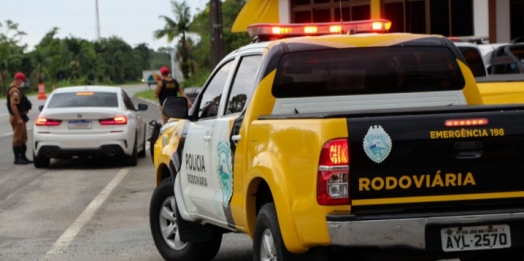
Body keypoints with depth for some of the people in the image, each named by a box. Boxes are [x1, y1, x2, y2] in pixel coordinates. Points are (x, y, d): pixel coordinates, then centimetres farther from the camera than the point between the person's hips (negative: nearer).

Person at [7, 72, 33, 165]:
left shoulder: (16, 89, 17)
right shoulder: (14, 90, -17)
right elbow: (13, 105, -25)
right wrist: (18, 118, -27)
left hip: (20, 117, 11)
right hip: (17, 117, -11)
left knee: (23, 138, 15)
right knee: (17, 138, -7)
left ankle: (23, 157, 21)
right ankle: (17, 158, -5)